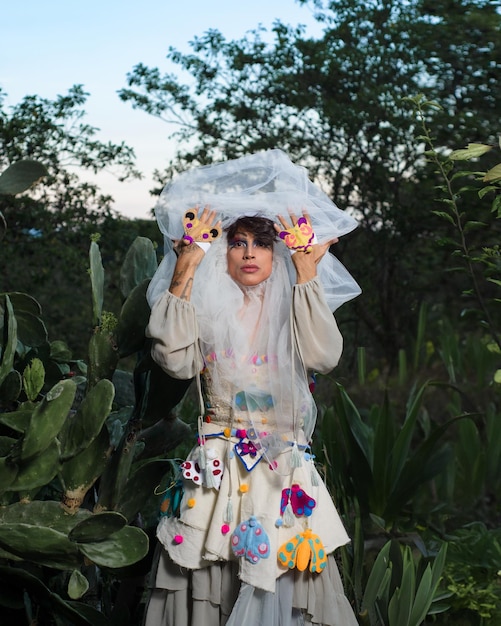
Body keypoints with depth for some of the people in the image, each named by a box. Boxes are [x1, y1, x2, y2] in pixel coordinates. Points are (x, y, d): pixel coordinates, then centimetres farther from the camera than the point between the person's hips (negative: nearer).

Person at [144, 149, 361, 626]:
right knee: (208, 573, -2)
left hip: (285, 468, 1)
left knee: (285, 576, -2)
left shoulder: (293, 310, 7)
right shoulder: (205, 309, 5)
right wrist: (185, 271, -11)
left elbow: (323, 356, -12)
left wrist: (307, 273, -10)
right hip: (217, 469, 0)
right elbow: (174, 358, -13)